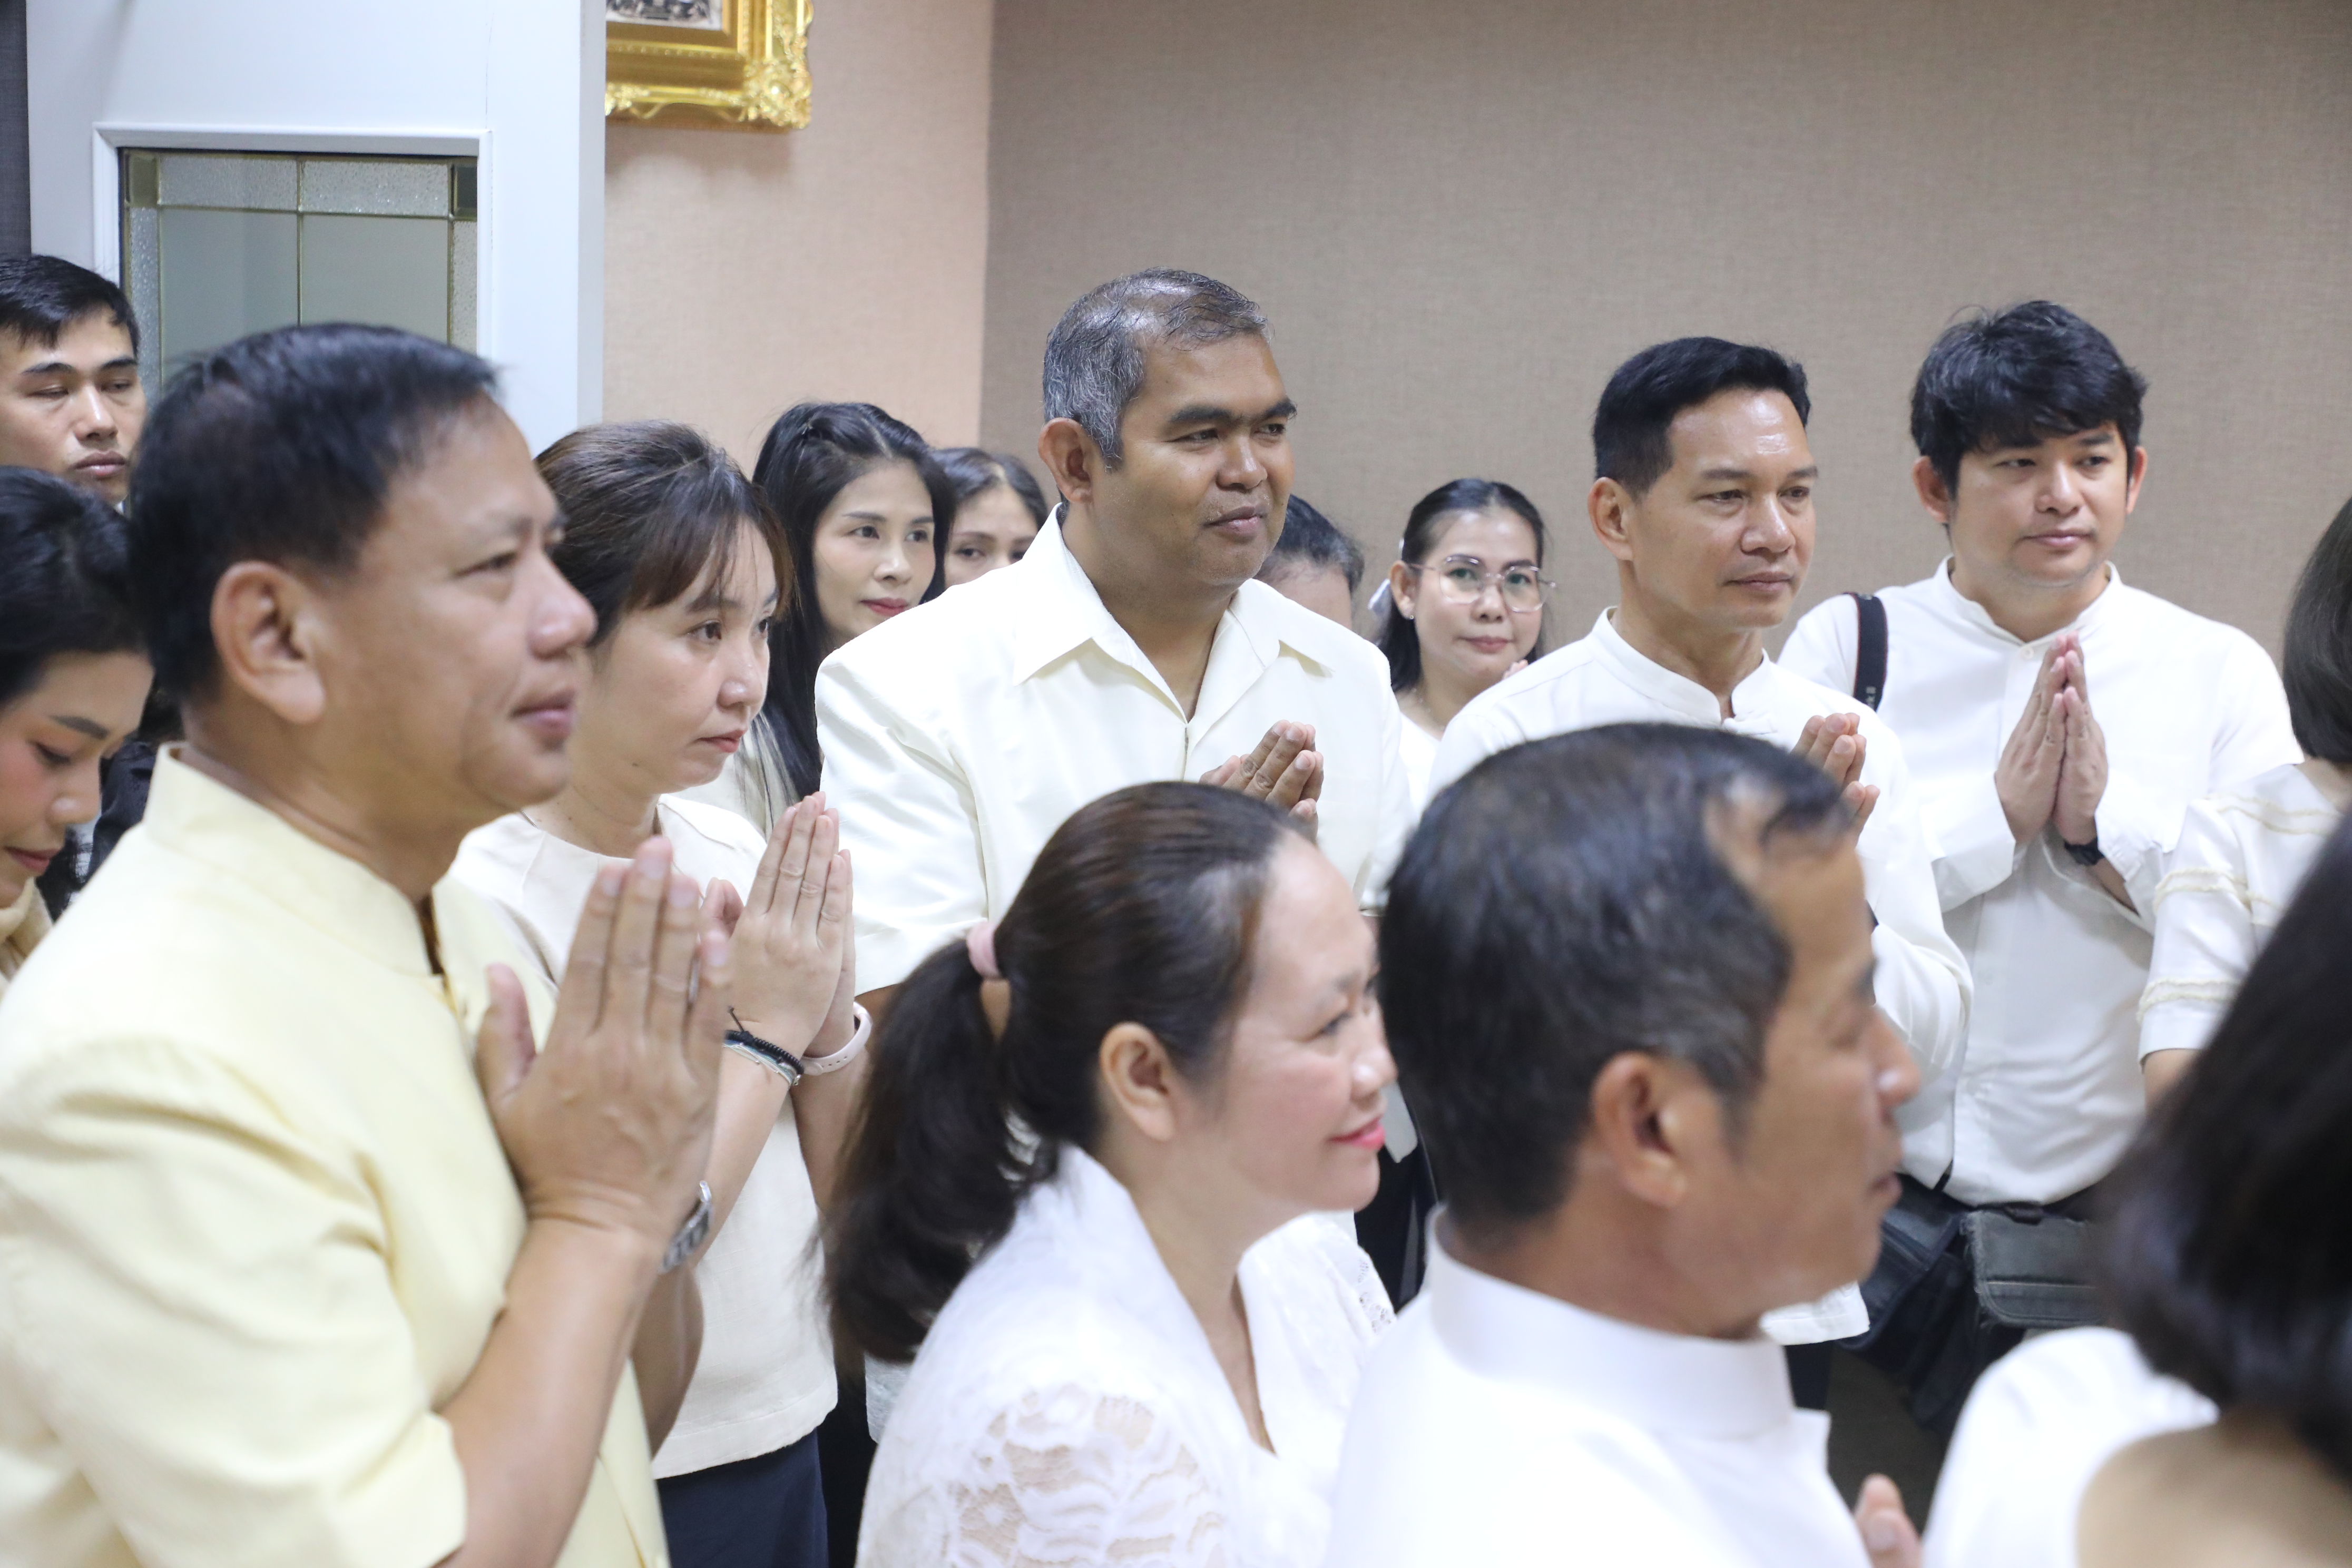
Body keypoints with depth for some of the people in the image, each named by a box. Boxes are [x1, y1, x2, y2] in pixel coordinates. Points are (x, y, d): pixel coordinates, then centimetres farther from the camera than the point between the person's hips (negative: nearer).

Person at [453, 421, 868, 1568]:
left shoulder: (734, 854, -1)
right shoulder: (481, 901, -20)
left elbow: (839, 1197, 4)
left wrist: (829, 1016, -12)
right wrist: (761, 1032, -16)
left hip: (786, 1435, 6)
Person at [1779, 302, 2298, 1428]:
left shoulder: (2219, 673, 5)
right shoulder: (1845, 648, 2)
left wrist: (2104, 822, -12)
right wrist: (1998, 811, -12)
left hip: (2109, 1215, 1)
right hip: (1863, 1201, -1)